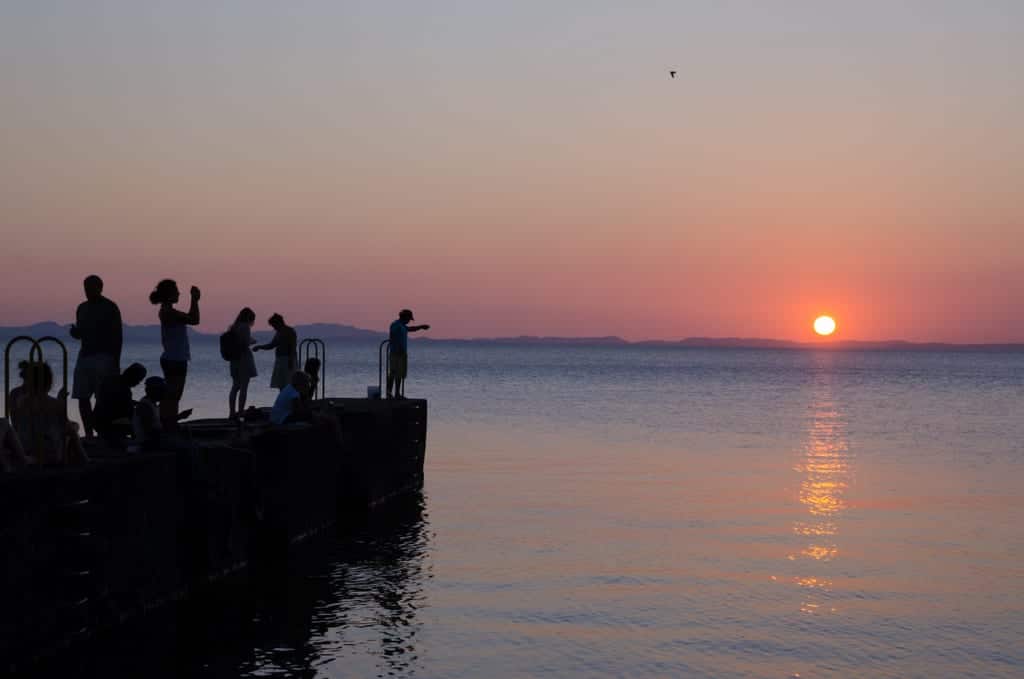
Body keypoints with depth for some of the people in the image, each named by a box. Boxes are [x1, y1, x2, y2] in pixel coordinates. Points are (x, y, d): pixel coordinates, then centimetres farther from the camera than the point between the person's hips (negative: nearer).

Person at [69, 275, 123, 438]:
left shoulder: (110, 308, -4)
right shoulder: (82, 308, 15)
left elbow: (118, 336, -6)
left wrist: (116, 363, -11)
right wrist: (74, 331, -1)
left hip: (104, 357, -6)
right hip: (85, 356, 6)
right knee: (82, 398, 0)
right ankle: (89, 434, 5)